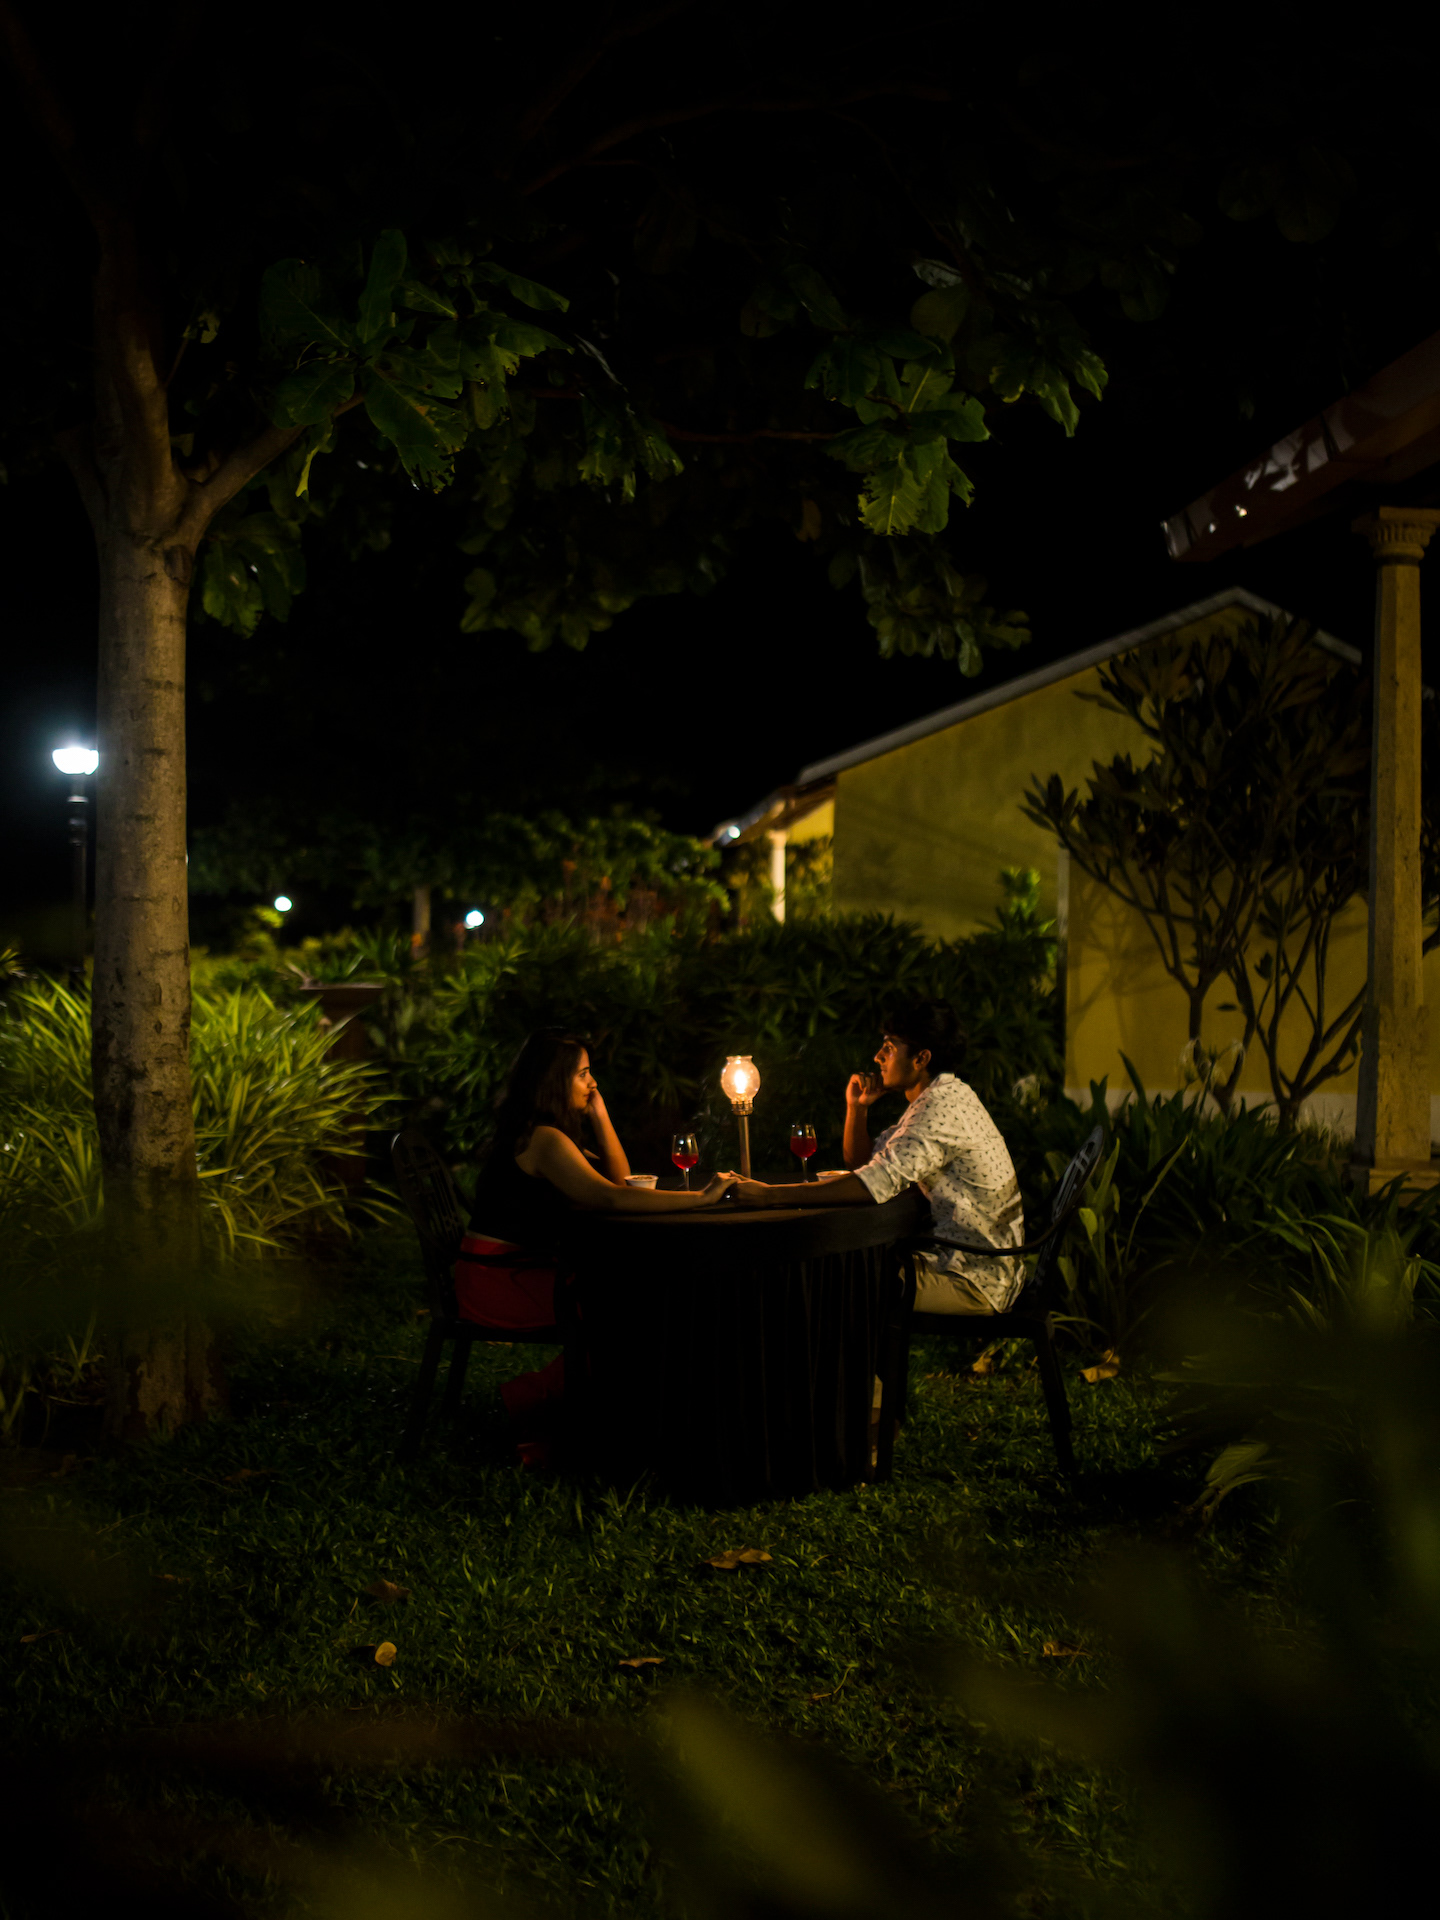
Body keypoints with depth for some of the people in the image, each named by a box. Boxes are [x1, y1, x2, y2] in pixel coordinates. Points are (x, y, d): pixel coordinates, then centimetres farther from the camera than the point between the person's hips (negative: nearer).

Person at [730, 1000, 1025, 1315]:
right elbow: (862, 1163, 20)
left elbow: (878, 1183, -31)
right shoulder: (935, 1101, 15)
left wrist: (770, 1195, -31)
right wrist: (857, 1107, 1)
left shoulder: (944, 1106, -20)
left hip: (974, 1282, -10)